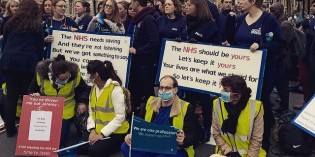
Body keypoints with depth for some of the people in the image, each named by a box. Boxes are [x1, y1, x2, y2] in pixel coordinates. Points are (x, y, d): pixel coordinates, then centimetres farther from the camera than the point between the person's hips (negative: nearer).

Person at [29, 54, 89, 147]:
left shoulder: (75, 74, -20)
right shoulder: (41, 73, -21)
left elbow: (84, 90, 0)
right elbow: (32, 90, -2)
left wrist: (82, 102, -16)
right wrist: (34, 95, -25)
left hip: (65, 113, -1)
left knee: (61, 141, -7)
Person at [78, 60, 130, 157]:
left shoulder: (115, 89, -17)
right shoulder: (94, 88, 7)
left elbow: (120, 117, -20)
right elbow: (91, 111, 7)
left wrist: (102, 134, -22)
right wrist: (92, 130, -10)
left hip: (115, 132, -7)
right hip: (98, 131, 7)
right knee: (79, 148, -11)